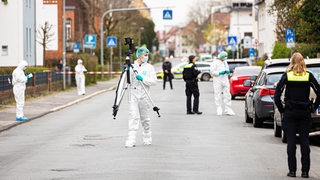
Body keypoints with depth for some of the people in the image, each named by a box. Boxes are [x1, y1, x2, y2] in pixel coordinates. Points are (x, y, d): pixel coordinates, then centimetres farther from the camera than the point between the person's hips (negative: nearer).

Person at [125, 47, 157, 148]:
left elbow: (154, 81, -4)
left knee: (145, 119, 9)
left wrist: (143, 79, -18)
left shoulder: (149, 67, 5)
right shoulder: (132, 66, 8)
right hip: (133, 95, 0)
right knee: (133, 118, -8)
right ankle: (131, 141, -13)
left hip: (144, 95, 0)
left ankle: (147, 140, 24)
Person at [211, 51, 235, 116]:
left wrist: (228, 72, 2)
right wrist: (220, 73, -20)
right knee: (218, 95, -4)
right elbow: (212, 71, -9)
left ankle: (227, 110, 3)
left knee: (227, 95, 1)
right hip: (218, 80, -6)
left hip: (225, 80, 6)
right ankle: (219, 110, 0)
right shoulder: (215, 62, -2)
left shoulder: (225, 62, 17)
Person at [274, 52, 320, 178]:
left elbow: (277, 95, -7)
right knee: (304, 141, 5)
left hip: (290, 112, -1)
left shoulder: (286, 76, -3)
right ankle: (305, 171, 3)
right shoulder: (308, 76, -1)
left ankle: (292, 170, 1)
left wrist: (281, 109, 3)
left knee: (291, 141, 2)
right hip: (305, 112, 1)